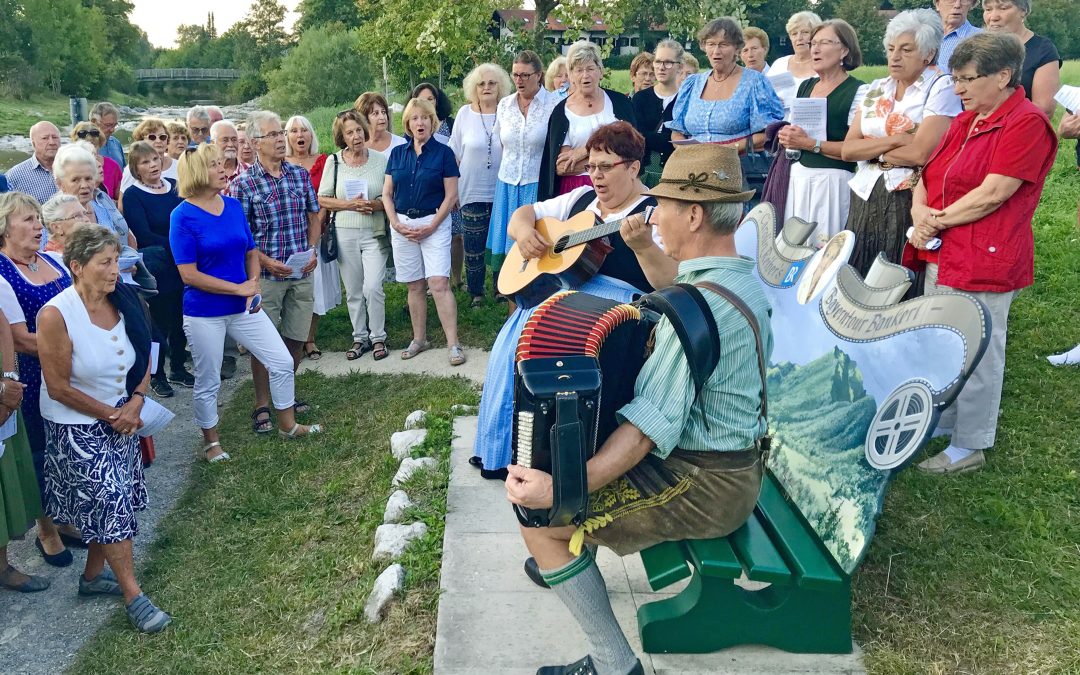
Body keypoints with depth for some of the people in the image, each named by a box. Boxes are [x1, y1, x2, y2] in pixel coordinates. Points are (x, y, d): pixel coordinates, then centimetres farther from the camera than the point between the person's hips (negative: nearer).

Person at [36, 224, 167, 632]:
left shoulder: (124, 301, -8)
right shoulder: (56, 315, -23)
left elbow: (143, 358, 5)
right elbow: (59, 388, -19)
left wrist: (136, 401, -10)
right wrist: (112, 414, -14)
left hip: (122, 419, 5)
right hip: (76, 427, -5)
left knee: (108, 503, 15)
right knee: (111, 504, -3)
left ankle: (93, 575, 36)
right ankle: (133, 596, 9)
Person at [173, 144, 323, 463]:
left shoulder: (234, 206, 2)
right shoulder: (183, 216, -14)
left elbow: (251, 252, 11)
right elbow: (189, 275, -17)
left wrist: (254, 286, -7)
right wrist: (238, 288, -18)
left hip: (243, 307, 5)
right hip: (204, 313, -5)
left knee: (283, 363, 6)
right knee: (207, 382, 10)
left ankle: (288, 425, 27)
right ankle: (211, 441, 32)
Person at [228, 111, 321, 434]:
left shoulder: (300, 174, 6)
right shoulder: (243, 184, -7)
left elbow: (313, 217, 13)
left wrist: (313, 251, -1)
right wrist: (266, 261, -16)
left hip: (302, 273, 4)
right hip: (266, 274, -4)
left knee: (296, 339, 12)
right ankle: (262, 406, 15)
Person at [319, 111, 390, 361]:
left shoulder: (381, 159, 0)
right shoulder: (334, 162, 3)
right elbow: (322, 199, 2)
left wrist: (377, 205, -17)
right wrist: (350, 204, -12)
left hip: (374, 233, -2)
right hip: (345, 234, 2)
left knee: (372, 288, -9)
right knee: (353, 291, 9)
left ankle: (378, 337, 9)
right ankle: (360, 337, 23)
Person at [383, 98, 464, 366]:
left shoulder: (443, 153, -1)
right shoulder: (397, 154, 9)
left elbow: (451, 196, -4)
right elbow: (387, 194, 10)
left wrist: (431, 227, -11)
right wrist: (396, 224, -4)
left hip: (434, 224, -4)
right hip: (403, 225, 4)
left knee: (439, 284, -12)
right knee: (414, 286, 9)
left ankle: (453, 344, -10)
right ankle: (419, 339, 21)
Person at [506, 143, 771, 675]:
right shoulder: (743, 277, 4)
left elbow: (652, 422, -31)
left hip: (703, 488, -10)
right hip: (734, 464, 10)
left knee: (539, 517, -10)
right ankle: (565, 559, 37)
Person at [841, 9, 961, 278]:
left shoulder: (941, 88, -5)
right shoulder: (876, 89, 12)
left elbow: (920, 153, -17)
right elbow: (847, 150, 3)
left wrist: (872, 150, -4)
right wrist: (894, 140, -11)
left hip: (909, 201, -5)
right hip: (865, 199, 5)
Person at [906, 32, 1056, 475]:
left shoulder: (1027, 123, -12)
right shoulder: (965, 121, 15)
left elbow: (992, 194, -19)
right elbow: (928, 173, 14)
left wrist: (937, 221, -11)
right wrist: (920, 210, -6)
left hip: (983, 260, -8)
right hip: (942, 254, 9)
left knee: (974, 355, 0)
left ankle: (969, 446, 14)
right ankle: (940, 423, 33)